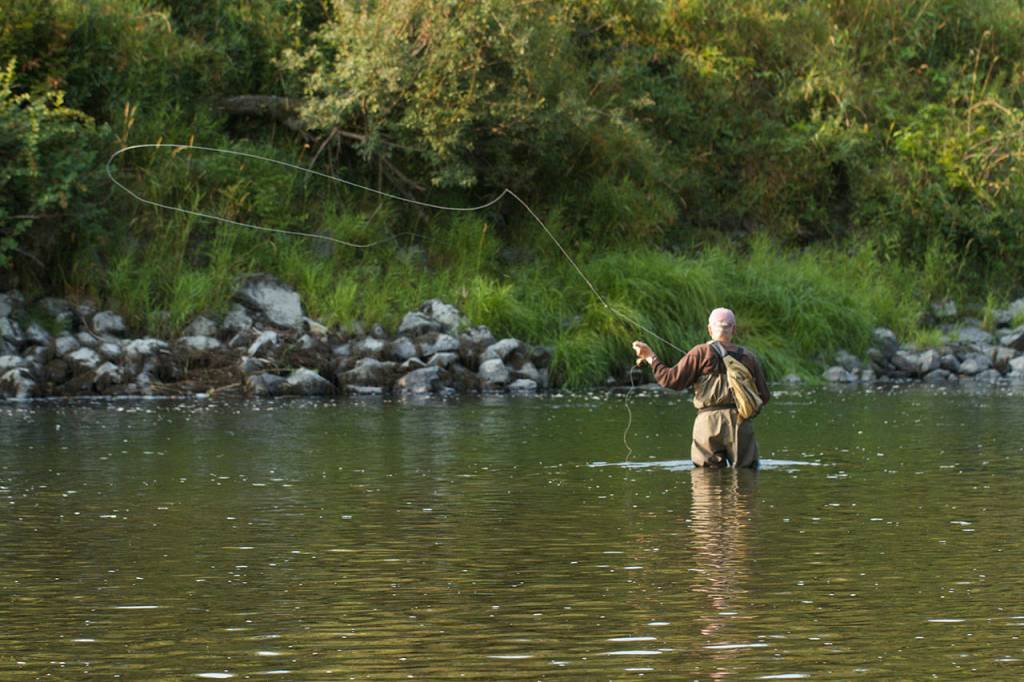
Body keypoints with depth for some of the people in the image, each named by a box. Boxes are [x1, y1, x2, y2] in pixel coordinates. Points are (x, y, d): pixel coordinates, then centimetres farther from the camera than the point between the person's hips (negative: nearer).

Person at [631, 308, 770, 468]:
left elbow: (673, 379, -3)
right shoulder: (749, 357, 12)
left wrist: (651, 358, 9)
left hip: (709, 420, -2)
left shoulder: (702, 352, 3)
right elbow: (764, 396, 13)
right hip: (741, 423, 2)